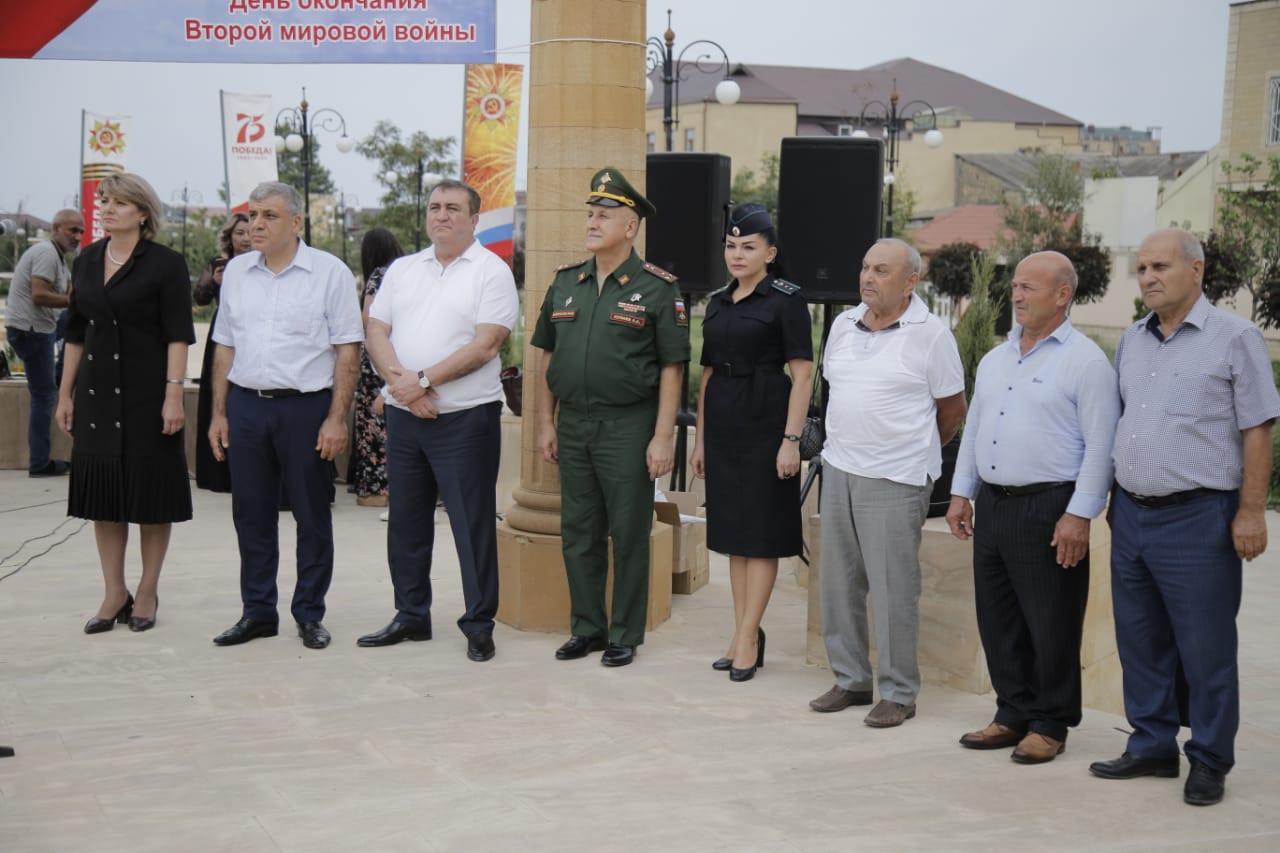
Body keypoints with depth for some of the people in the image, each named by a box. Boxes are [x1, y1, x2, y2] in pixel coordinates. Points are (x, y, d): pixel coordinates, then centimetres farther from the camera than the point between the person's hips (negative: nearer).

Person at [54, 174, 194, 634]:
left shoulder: (165, 264, -6)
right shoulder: (87, 261, 10)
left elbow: (178, 335, -10)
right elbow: (75, 332, 13)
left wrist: (174, 394, -18)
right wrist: (65, 393, 11)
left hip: (147, 392, -5)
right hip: (96, 392, 5)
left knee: (151, 492, 2)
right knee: (102, 492, 6)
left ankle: (147, 592, 15)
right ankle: (114, 593, 15)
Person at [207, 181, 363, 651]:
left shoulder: (329, 272, -4)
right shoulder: (236, 272, 11)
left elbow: (347, 351, -6)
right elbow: (225, 347, 15)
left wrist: (337, 418, -11)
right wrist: (219, 413, 10)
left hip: (306, 406, -4)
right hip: (246, 405, 4)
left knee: (312, 516, 4)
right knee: (251, 515, 9)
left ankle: (310, 615, 15)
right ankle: (257, 612, 20)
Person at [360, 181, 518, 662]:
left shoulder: (491, 272, -4)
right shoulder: (402, 270, 13)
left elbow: (484, 346, -14)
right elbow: (376, 333, 7)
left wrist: (423, 380, -17)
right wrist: (399, 379, -12)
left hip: (465, 419, -6)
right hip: (403, 416, 6)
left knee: (473, 526, -1)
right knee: (406, 522, 13)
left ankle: (479, 626, 8)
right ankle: (411, 617, 25)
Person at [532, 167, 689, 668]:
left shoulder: (656, 288, -5)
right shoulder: (566, 282, 10)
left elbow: (671, 368, -7)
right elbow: (547, 356, 14)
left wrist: (663, 437, -13)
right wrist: (545, 423, 9)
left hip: (628, 427, -5)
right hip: (573, 425, 5)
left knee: (628, 535, 3)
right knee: (578, 532, 10)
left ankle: (625, 635, 13)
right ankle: (586, 627, 22)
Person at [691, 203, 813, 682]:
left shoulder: (785, 300, -6)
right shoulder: (717, 303, 13)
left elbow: (802, 374, -10)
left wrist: (791, 439, -16)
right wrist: (700, 438, 14)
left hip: (765, 423, -7)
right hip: (723, 425, 7)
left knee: (761, 533, -1)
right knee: (732, 531, 10)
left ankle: (748, 637, 3)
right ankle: (744, 636, 17)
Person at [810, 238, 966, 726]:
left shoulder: (930, 334, -7)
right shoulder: (843, 326, 10)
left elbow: (952, 411, 0)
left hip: (895, 481, -6)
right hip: (838, 469, 6)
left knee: (893, 590, -3)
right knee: (837, 582, 11)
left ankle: (898, 694, 8)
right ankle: (850, 680, 24)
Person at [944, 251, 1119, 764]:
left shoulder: (1085, 361, -8)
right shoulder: (995, 360, 15)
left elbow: (1099, 446, -12)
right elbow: (973, 430, 21)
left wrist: (1079, 516, -17)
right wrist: (961, 494, 15)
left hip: (1048, 509, -7)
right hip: (993, 505, 7)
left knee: (1051, 625, 1)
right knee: (998, 620, 12)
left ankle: (1049, 725, 13)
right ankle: (1013, 715, 24)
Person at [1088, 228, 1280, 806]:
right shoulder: (1131, 341, 12)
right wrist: (1115, 499, 14)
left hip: (1198, 518, -6)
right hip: (1132, 515, 6)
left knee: (1205, 648, 1)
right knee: (1141, 642, 13)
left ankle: (1209, 763, 12)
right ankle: (1152, 747, 25)